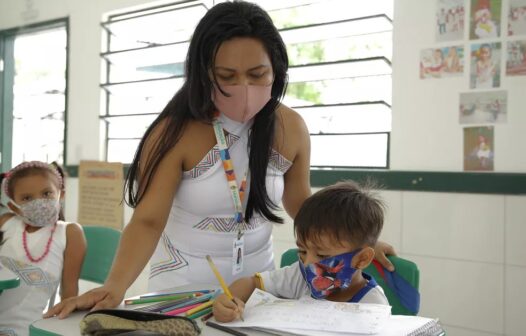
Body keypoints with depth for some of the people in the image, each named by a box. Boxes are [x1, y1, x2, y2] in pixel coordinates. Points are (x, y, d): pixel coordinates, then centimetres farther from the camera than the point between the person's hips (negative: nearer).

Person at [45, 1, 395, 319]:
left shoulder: (291, 128, -9)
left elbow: (301, 204, 5)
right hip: (183, 283, -3)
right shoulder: (175, 132, -21)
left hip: (257, 281, 3)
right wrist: (114, 287, -38)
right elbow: (148, 220, -23)